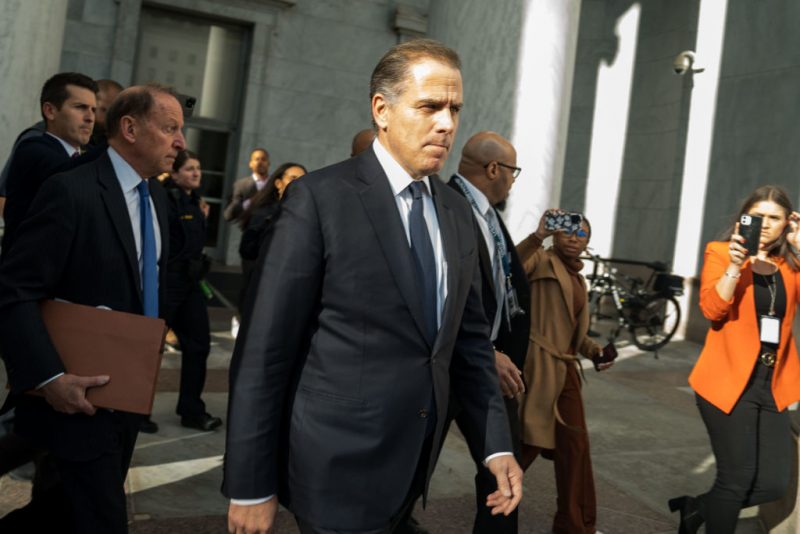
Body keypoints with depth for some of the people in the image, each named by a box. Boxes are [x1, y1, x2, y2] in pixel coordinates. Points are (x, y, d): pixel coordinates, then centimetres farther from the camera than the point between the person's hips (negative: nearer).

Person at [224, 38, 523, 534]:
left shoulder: (456, 211, 6)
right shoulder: (320, 197, -13)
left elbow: (471, 335, 10)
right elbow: (264, 350, -14)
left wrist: (497, 443, 3)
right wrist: (250, 484, -12)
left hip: (415, 465, 6)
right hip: (338, 468, -6)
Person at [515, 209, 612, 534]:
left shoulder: (577, 278, 19)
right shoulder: (541, 259, -4)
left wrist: (593, 350, 7)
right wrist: (538, 235, -33)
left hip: (565, 368, 8)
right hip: (537, 366, -8)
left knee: (575, 445, 12)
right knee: (528, 442, -2)